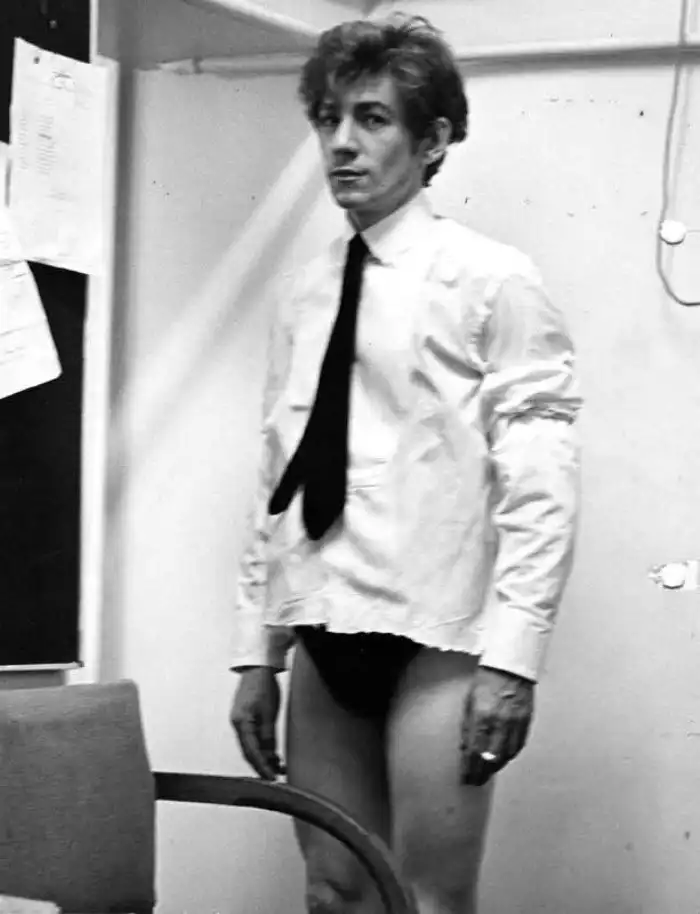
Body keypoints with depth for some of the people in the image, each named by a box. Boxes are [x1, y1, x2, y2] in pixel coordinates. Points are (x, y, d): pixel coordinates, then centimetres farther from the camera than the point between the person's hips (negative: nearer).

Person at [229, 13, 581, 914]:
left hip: (434, 638, -5)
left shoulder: (492, 281, -5)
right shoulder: (305, 294, 12)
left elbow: (540, 485, -10)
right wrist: (256, 648, 10)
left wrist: (512, 655, -16)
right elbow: (276, 484, 14)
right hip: (326, 637, 5)